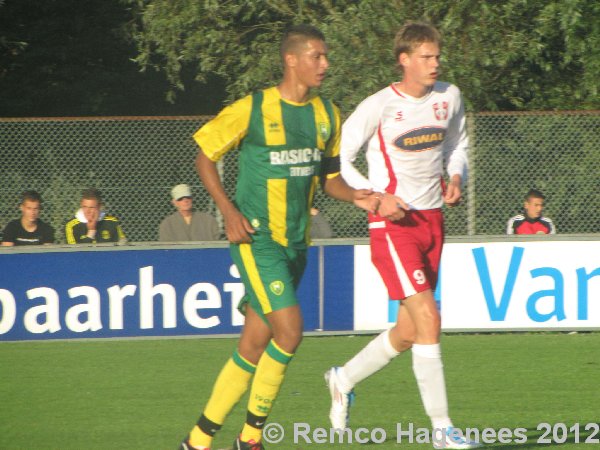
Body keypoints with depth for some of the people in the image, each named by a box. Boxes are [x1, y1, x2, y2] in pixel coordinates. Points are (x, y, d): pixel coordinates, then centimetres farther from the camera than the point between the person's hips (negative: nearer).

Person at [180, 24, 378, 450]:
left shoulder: (327, 114, 8)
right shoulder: (251, 109, -10)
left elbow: (329, 175, 18)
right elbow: (205, 156, 0)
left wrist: (355, 196, -3)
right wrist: (229, 211, -11)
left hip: (296, 242, 6)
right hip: (256, 238, -6)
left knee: (254, 347, 7)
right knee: (290, 330, -18)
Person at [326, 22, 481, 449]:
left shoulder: (450, 97, 4)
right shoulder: (378, 107, -13)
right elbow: (337, 159, -7)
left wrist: (456, 178, 1)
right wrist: (376, 197, -18)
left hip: (432, 220, 7)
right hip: (393, 223, -7)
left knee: (409, 331, 12)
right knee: (428, 319, -16)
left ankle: (344, 379, 37)